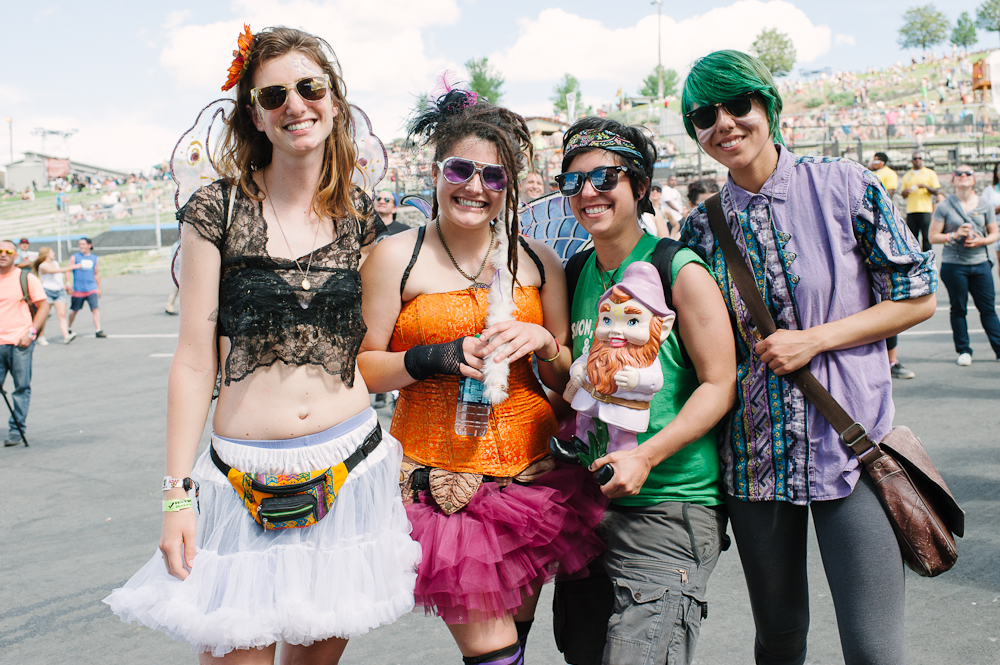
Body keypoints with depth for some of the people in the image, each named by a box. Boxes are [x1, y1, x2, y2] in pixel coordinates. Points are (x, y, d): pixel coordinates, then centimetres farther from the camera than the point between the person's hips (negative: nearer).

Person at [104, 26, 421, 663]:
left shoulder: (364, 219, 5)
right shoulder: (217, 210, -4)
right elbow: (194, 359, -4)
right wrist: (177, 492, -6)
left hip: (353, 465, 3)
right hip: (246, 479, -2)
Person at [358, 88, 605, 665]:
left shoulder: (538, 261, 8)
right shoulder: (397, 258, -2)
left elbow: (568, 379, 11)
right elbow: (361, 369, -4)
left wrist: (542, 343, -9)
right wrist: (439, 358, -16)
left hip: (532, 468, 4)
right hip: (442, 476, -3)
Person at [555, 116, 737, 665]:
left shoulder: (680, 272, -8)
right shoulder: (574, 275, 10)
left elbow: (719, 385, -11)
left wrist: (646, 456, -21)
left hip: (667, 509, -6)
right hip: (587, 500, 7)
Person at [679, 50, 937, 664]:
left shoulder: (845, 187, -3)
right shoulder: (703, 228, 5)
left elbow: (917, 298, 0)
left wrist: (812, 341, -9)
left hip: (851, 446, -2)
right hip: (754, 457, 3)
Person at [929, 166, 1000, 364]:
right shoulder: (944, 206, 0)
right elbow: (933, 236, -2)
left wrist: (981, 241, -8)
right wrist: (955, 235, -16)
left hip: (980, 263, 2)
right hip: (954, 264, -2)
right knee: (958, 309, 5)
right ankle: (963, 350, 14)